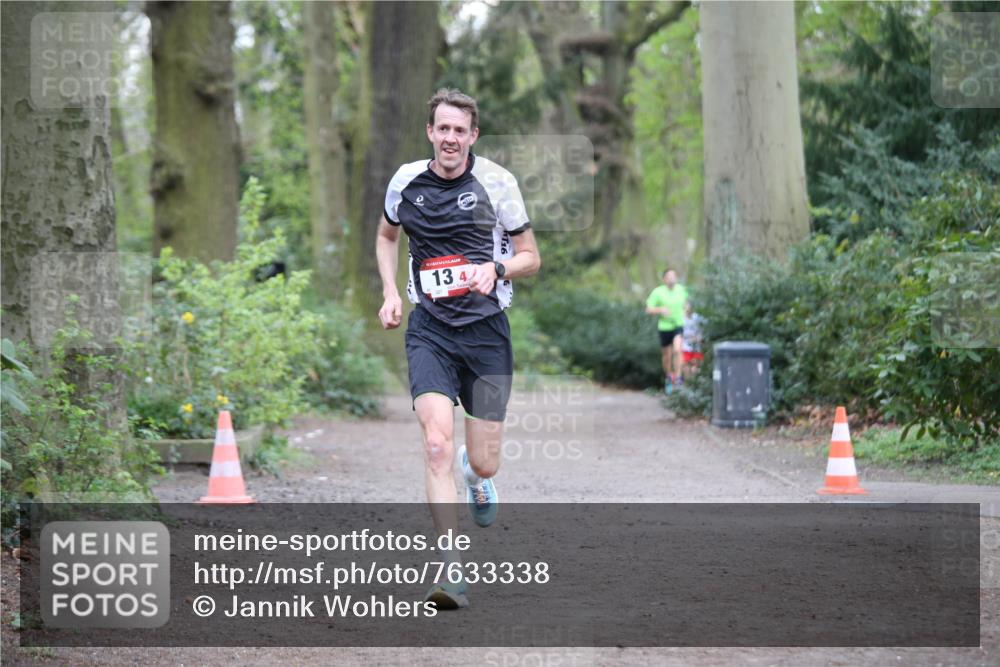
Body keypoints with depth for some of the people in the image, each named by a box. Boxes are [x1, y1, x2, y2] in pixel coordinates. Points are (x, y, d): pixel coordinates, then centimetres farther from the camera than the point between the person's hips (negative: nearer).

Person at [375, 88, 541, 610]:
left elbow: (530, 257, 5)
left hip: (486, 330, -1)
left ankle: (477, 474, 43)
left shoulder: (495, 182, -3)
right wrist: (390, 293, 9)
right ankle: (452, 570, -18)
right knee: (437, 444, -19)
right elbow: (386, 235, 24)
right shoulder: (406, 181, 3)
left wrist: (496, 268, -16)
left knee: (483, 463, 2)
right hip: (429, 330, 1)